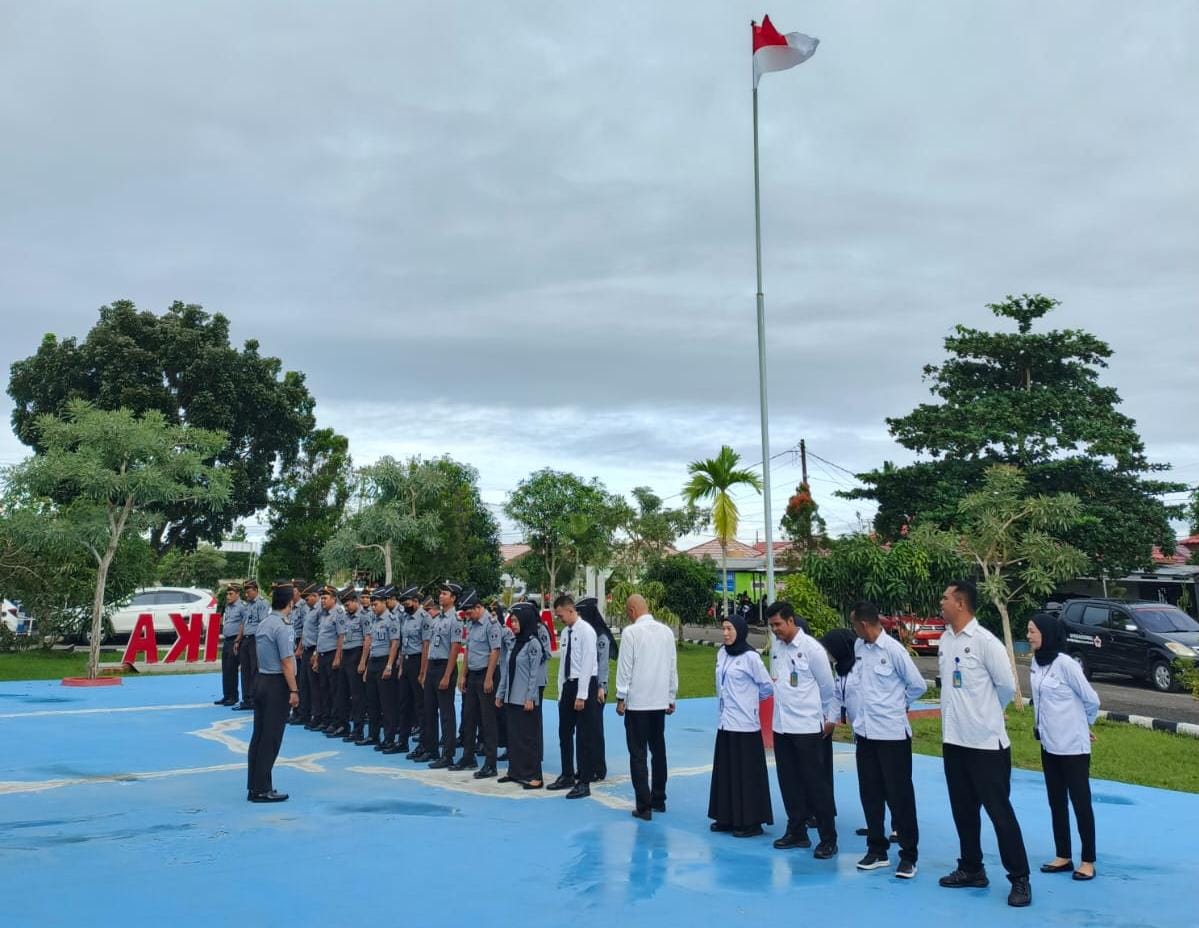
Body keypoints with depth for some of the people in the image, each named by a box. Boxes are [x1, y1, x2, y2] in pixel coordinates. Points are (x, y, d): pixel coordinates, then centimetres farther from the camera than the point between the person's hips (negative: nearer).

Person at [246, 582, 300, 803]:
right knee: (271, 738, -2)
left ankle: (254, 786, 18)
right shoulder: (283, 627, -17)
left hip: (261, 679, 9)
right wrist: (294, 691, -15)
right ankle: (262, 790, 2)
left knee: (258, 734, 11)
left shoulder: (262, 624, 10)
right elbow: (287, 663, -19)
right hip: (277, 684, -9)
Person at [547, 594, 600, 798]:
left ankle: (584, 783, 6)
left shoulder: (586, 631, -13)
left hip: (584, 685, -8)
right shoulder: (565, 632, 10)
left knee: (584, 736, -1)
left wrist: (581, 696, -17)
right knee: (565, 733, 14)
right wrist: (561, 691, 12)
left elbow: (587, 664, -16)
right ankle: (567, 776, 28)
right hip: (567, 685, 8)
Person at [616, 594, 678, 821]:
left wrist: (621, 697, -2)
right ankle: (659, 800, 25)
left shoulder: (631, 632, -12)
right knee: (658, 751, 16)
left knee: (638, 754, 1)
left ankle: (644, 807, 1)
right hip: (660, 701, 5)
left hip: (636, 702, -5)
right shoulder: (666, 631, 3)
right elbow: (673, 667, 8)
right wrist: (671, 698, 16)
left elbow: (625, 667, -11)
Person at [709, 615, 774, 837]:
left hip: (744, 725, -7)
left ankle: (751, 822, 10)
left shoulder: (750, 657, -12)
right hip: (725, 723, 7)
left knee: (747, 774, 1)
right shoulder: (722, 654, 7)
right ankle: (727, 817, 23)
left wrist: (750, 700, 7)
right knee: (725, 772, 12)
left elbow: (768, 686, -5)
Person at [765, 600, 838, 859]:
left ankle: (828, 839, 7)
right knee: (789, 782, 12)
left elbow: (827, 685, -2)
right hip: (781, 726, 6)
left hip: (807, 726, -6)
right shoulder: (776, 646, 6)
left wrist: (829, 718, 7)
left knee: (816, 784, -1)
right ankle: (796, 832, 25)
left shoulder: (811, 648, -12)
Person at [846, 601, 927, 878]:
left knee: (899, 796, 3)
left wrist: (898, 704, 8)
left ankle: (908, 856, 13)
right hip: (865, 731, 6)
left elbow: (918, 685, -5)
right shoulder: (859, 647, 5)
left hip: (892, 733, -6)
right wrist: (859, 716, 11)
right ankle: (877, 850, 24)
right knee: (870, 794, 12)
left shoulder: (893, 650, -14)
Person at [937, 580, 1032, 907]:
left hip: (986, 741, -7)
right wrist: (962, 712, 11)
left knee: (999, 811, 0)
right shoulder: (944, 640, 6)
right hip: (953, 740, 7)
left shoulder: (985, 641, -16)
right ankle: (971, 869, 29)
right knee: (963, 810, 16)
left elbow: (1007, 686, -9)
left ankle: (1019, 878, 11)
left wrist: (986, 712, 5)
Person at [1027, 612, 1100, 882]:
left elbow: (1091, 700, -8)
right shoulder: (1036, 662, 4)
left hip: (1073, 745, -7)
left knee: (1080, 801, 4)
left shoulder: (1065, 664, -17)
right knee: (1056, 801, 14)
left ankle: (1088, 861, 15)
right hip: (1049, 743, 7)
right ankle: (1063, 857, 24)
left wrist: (1084, 725, 7)